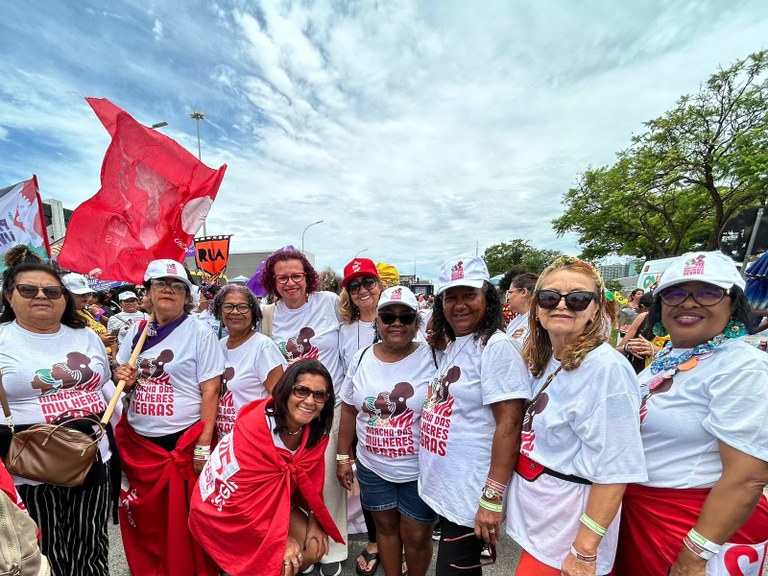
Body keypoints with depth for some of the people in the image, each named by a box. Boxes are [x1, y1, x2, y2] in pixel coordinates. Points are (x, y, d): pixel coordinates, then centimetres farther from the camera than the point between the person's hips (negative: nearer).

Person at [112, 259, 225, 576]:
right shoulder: (136, 331, 5)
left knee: (185, 520, 9)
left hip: (184, 441, -5)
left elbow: (210, 391, -13)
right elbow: (122, 376, 19)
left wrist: (204, 445, -16)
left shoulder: (200, 333, -10)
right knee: (144, 519, 19)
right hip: (137, 440, 5)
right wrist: (123, 377, -6)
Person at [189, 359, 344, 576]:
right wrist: (280, 539, -19)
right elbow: (242, 500, -27)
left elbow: (310, 478, 1)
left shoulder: (316, 429, -14)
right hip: (222, 505, -6)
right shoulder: (254, 428, -33)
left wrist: (315, 520, -6)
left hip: (270, 501, 6)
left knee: (314, 548, -4)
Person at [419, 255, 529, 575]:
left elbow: (509, 424, -23)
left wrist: (492, 498, -23)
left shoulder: (496, 347, -19)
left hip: (470, 497, -8)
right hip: (443, 489, 8)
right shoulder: (449, 347, 6)